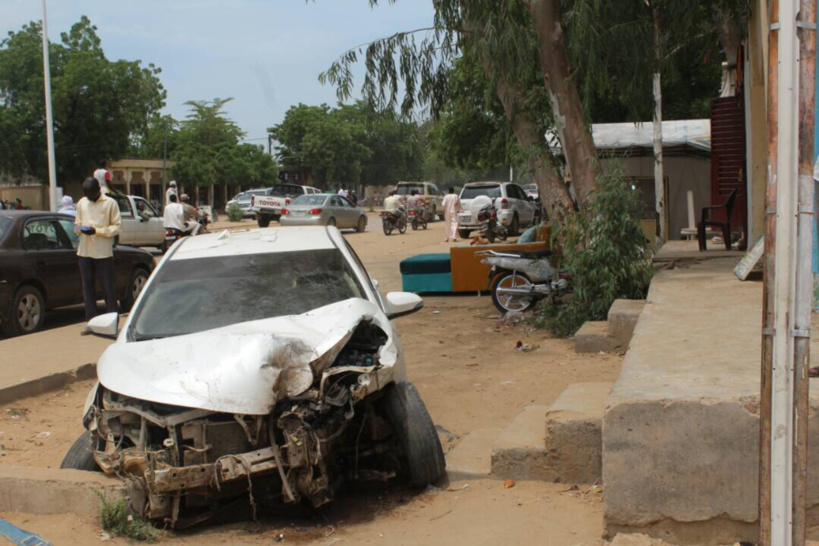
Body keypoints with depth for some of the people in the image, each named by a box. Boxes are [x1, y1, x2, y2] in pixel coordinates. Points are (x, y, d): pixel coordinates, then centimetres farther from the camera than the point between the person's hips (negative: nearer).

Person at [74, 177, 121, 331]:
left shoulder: (110, 203, -1)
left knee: (109, 288, 0)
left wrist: (97, 231, -15)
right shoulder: (81, 203, 12)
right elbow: (77, 224, 18)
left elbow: (117, 226, -4)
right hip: (85, 252, 5)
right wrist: (80, 229, -6)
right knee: (88, 289, 7)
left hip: (103, 252, -4)